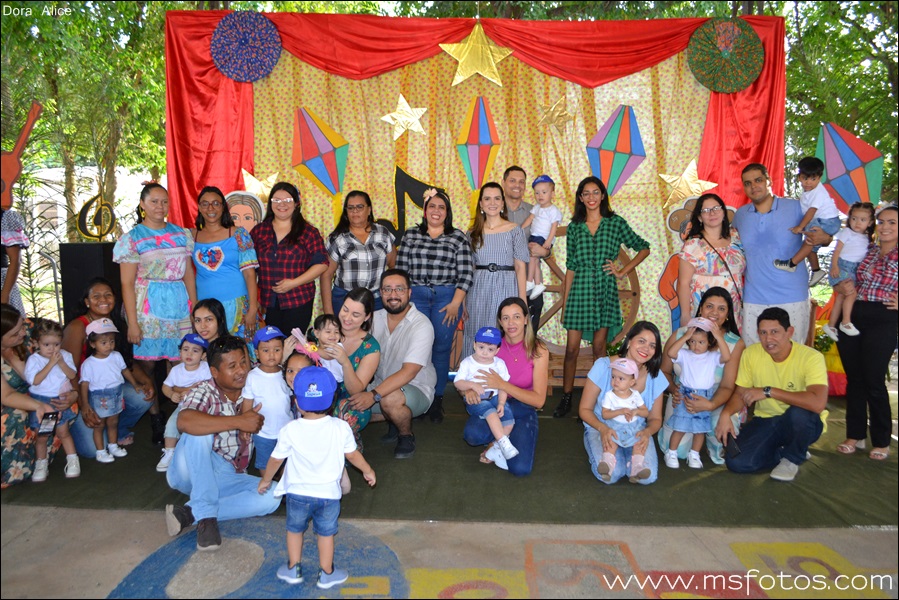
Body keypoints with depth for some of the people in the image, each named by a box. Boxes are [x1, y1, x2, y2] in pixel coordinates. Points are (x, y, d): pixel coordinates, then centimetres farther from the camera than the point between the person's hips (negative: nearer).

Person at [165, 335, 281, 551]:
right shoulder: (204, 392, -14)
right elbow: (184, 422, -34)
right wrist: (239, 422, -33)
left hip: (228, 478, 4)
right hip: (192, 471, -4)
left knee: (272, 496, -22)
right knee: (200, 431, -32)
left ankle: (189, 514, -18)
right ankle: (206, 515, -26)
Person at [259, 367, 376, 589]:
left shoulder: (290, 430, -15)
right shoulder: (341, 428, -15)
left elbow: (276, 459, -3)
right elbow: (353, 455, -2)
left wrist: (265, 480, 16)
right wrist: (368, 471, 16)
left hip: (298, 493, 0)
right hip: (328, 493, 0)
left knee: (295, 529, 23)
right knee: (326, 533, 17)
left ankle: (293, 569, 34)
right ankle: (327, 574, 28)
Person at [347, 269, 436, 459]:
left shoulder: (422, 326, -20)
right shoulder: (375, 318, 0)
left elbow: (408, 373, -28)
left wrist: (374, 395, -37)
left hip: (416, 389, -6)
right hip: (381, 385, 6)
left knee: (390, 399, -36)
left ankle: (407, 436, -4)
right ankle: (395, 419, 13)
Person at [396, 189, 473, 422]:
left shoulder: (458, 238, 4)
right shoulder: (411, 235, 10)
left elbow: (466, 274, 0)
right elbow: (400, 269, 10)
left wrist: (455, 304, -7)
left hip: (447, 297, -1)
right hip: (415, 296, 1)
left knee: (441, 348, 0)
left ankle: (437, 399, 12)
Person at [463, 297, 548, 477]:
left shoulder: (538, 350, -10)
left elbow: (539, 400, -14)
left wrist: (502, 385, -24)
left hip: (522, 410, -2)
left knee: (520, 468, -26)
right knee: (471, 434, -32)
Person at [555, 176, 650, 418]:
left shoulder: (616, 223, 4)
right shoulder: (574, 227, 8)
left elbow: (643, 248, 9)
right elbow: (571, 267, 8)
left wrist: (623, 272, 0)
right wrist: (565, 302, 6)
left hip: (605, 289, -1)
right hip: (580, 289, 1)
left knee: (600, 347, 5)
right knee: (572, 348, 0)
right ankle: (566, 398, 12)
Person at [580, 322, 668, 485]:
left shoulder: (656, 377, -6)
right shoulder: (603, 366, -15)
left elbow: (655, 419, 3)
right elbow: (585, 409, -10)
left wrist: (647, 432, -21)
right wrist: (603, 428, -30)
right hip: (601, 429, -3)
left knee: (648, 476, -22)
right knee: (611, 474, -28)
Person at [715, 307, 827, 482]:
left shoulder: (811, 357, -21)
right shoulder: (751, 353, -8)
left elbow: (818, 403, -36)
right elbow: (741, 393, 1)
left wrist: (769, 391, -34)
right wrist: (726, 413, -20)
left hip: (802, 424, -3)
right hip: (765, 421, 3)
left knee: (799, 411, -38)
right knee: (736, 462, -19)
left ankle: (793, 458, -5)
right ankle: (786, 453, 12)